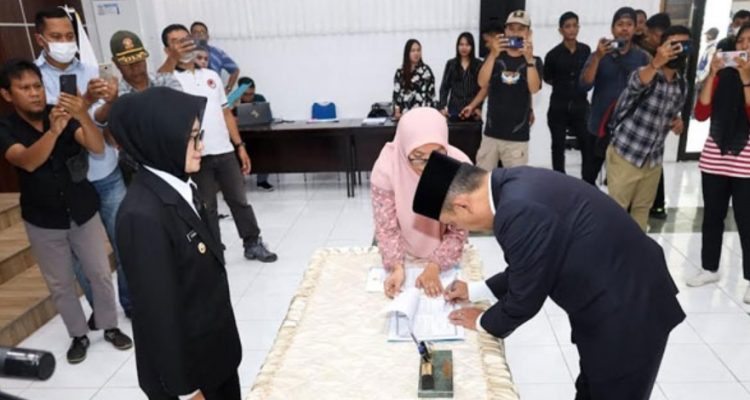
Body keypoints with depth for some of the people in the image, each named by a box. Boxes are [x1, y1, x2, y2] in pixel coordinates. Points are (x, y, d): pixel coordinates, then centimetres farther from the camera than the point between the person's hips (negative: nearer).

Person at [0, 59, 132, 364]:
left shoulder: (64, 115, -8)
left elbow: (98, 147, -22)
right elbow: (27, 161, -30)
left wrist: (84, 117, -42)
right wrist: (53, 131, -47)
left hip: (83, 212, 0)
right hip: (43, 222, 0)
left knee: (100, 274, 8)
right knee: (60, 284, 11)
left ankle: (110, 327, 28)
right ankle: (79, 335, 30)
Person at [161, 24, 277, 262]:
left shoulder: (211, 76, 12)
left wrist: (240, 146, 10)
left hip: (225, 152, 4)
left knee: (239, 200, 12)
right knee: (206, 208, 7)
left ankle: (253, 244, 25)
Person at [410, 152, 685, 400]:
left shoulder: (519, 211, -32)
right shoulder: (515, 184, -2)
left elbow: (526, 296, -19)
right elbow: (528, 268, 11)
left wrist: (484, 322, 0)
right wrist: (476, 290, 16)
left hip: (626, 314, -9)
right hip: (615, 298, 9)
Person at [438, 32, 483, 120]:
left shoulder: (478, 65, 3)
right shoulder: (451, 64, 8)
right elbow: (444, 87, 7)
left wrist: (479, 107, -11)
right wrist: (442, 107, -5)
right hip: (454, 110, 1)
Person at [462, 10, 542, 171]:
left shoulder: (534, 61, 3)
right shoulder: (495, 57, 6)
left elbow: (534, 88, -14)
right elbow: (482, 83, -10)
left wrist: (529, 59, -26)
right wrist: (493, 55, -23)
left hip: (518, 135, -2)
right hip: (491, 132, 2)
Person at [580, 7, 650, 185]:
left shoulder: (642, 57, 3)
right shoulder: (599, 55, 1)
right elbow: (585, 84, -13)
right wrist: (598, 57, -24)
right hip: (599, 127, 0)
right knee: (588, 177, 8)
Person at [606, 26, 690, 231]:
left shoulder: (682, 85, 3)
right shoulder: (646, 73, -17)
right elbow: (637, 83, -42)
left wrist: (678, 121, -5)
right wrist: (656, 63, -63)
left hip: (654, 159, 6)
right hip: (625, 155, -6)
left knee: (642, 208, 18)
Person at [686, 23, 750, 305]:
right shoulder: (723, 76, 7)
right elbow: (701, 114, -4)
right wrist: (711, 75, -9)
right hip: (714, 158, 3)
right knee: (712, 216, 11)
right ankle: (709, 268, 24)